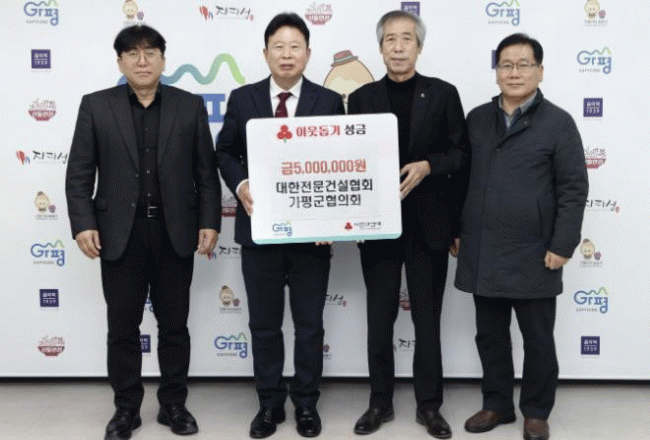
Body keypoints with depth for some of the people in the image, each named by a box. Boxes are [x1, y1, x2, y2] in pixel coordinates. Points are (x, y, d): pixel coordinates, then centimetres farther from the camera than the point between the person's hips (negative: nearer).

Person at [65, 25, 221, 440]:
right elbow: (79, 174, 1)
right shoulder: (96, 106, 4)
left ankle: (174, 404, 24)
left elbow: (206, 173, 4)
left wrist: (210, 222, -4)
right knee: (123, 328, 8)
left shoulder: (190, 106, 6)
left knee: (175, 326, 9)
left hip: (175, 234, 0)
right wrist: (83, 224, -9)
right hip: (120, 234, 0)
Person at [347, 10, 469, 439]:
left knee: (428, 319, 9)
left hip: (428, 223, -1)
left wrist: (428, 165, -16)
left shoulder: (443, 93, 2)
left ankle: (429, 405, 22)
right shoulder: (362, 98, 5)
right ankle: (381, 401, 24)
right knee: (379, 318, 9)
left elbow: (461, 152, 2)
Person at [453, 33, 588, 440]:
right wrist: (457, 231, 11)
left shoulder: (558, 122, -3)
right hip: (483, 252, 4)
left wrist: (562, 245, -12)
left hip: (533, 255, -4)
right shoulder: (477, 119, 9)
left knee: (538, 340, 8)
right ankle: (497, 404, 29)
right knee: (490, 336, 14)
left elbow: (573, 189, -6)